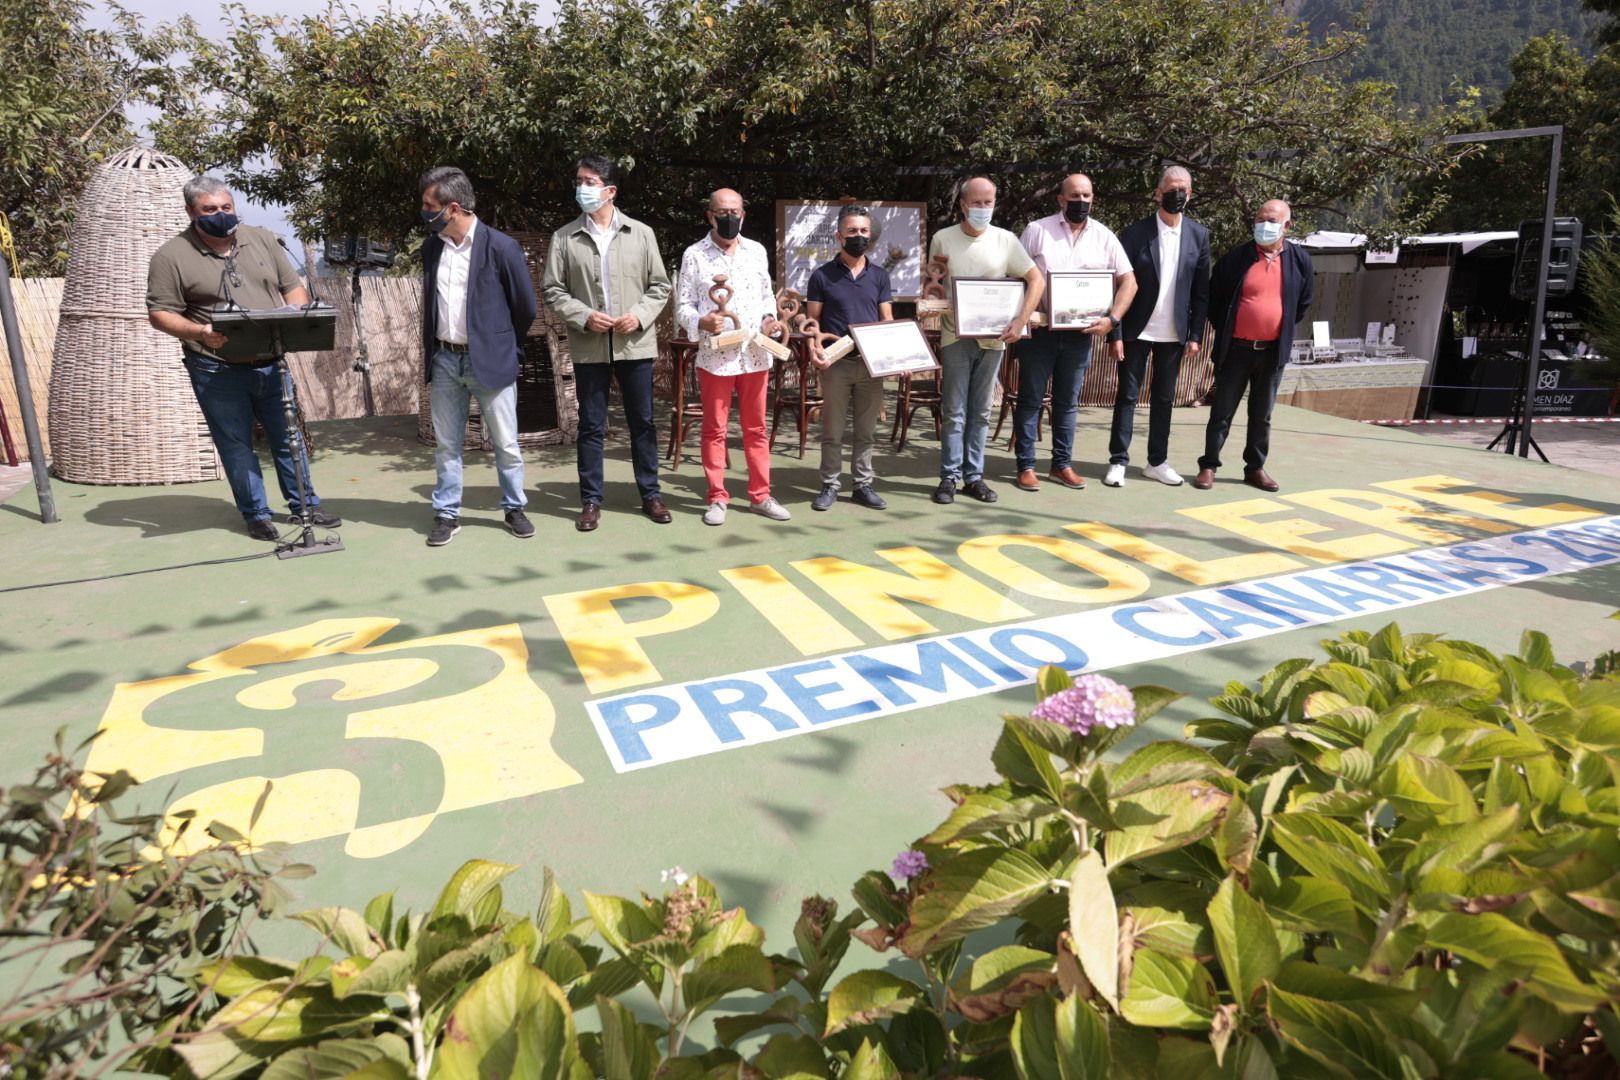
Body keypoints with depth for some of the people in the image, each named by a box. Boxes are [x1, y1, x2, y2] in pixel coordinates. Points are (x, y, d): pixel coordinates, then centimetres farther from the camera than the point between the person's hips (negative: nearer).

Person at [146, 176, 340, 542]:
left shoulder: (262, 240, 7)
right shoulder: (172, 255, -5)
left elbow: (293, 287, 11)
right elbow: (160, 313, -7)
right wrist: (198, 332, -25)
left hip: (271, 364, 4)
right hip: (217, 372, -3)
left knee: (288, 438, 11)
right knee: (236, 445, 6)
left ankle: (304, 506, 23)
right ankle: (257, 515, 17)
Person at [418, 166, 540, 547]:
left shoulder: (500, 247, -10)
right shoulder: (431, 248, 7)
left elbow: (526, 307, -2)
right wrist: (430, 352, 14)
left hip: (489, 361, -4)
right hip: (444, 361, 5)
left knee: (506, 444, 5)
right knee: (446, 444, 9)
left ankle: (514, 509, 21)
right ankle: (447, 515, 19)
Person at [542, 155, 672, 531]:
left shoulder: (641, 233, 4)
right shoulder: (564, 237, 3)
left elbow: (660, 285, 6)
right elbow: (553, 289, 3)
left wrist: (640, 315, -10)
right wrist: (584, 317, -13)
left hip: (635, 344, 0)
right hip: (589, 346, 0)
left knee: (642, 422, 8)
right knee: (591, 426, 5)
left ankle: (650, 494, 20)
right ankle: (591, 500, 15)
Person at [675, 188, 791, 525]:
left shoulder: (757, 251, 10)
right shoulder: (694, 255, -2)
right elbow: (683, 306, -2)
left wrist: (770, 318, -4)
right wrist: (701, 322, -22)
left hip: (755, 354, 3)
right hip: (715, 356, -3)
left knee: (756, 428, 9)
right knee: (715, 430, 5)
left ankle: (760, 495, 19)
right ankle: (717, 498, 14)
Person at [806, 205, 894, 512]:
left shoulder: (880, 276, 8)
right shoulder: (822, 275, 0)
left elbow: (887, 321, 7)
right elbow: (813, 320, 2)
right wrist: (814, 347, -17)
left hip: (872, 363, 3)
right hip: (836, 362, -2)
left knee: (867, 429, 9)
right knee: (832, 430, 4)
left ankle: (864, 485, 18)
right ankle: (830, 485, 14)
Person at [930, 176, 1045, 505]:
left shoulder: (1005, 240, 2)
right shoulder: (942, 239, 1)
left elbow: (1037, 280, 1)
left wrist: (1021, 321, -10)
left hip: (992, 338, 1)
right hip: (955, 337, -1)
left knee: (980, 412, 9)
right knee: (955, 412, 0)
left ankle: (974, 476, 16)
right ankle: (949, 476, 8)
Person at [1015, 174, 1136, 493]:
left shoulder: (1104, 236, 6)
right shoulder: (1037, 230, 1)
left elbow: (1128, 281, 5)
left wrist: (1112, 318, -8)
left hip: (1079, 333, 2)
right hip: (1038, 330, -2)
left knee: (1068, 401, 10)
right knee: (1030, 398, 2)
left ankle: (1062, 464, 20)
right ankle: (1026, 466, 9)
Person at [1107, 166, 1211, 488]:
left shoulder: (1199, 235, 5)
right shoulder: (1135, 233, -4)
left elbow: (1201, 290, 6)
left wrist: (1196, 335, 0)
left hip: (1174, 334, 3)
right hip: (1137, 331, -3)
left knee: (1164, 399, 9)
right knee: (1127, 396, 2)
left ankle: (1157, 462, 18)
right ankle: (1118, 461, 7)